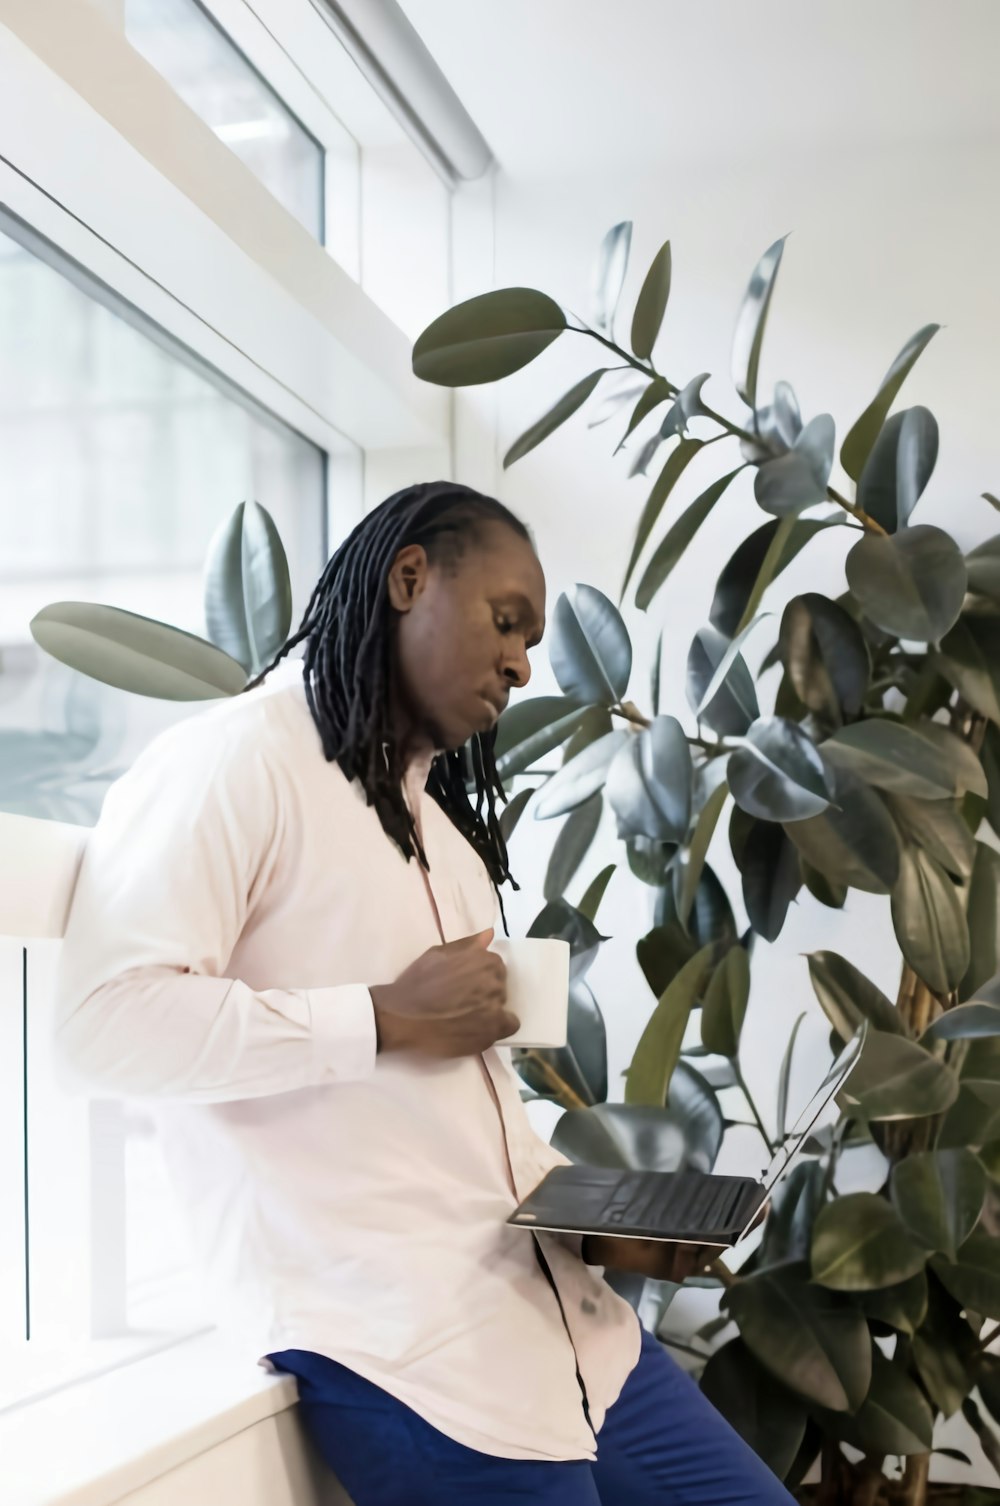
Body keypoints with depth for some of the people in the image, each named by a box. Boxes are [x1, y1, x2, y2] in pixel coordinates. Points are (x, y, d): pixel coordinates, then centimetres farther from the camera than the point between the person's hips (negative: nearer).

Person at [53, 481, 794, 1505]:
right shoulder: (233, 760, -7)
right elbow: (103, 1027, -21)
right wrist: (388, 1017, -16)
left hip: (560, 1313, 8)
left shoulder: (432, 805, 19)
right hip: (404, 1356, -8)